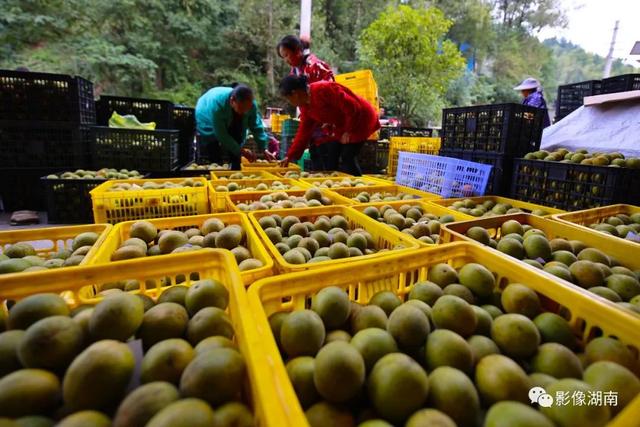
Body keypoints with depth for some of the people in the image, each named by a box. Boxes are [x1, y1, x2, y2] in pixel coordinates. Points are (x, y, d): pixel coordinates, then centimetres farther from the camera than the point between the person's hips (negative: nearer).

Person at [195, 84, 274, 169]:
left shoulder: (251, 104, -30)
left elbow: (257, 128, -19)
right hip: (209, 125, -4)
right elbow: (221, 134, -37)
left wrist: (264, 149, -27)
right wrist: (241, 151, -39)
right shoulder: (217, 103, -43)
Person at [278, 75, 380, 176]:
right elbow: (304, 132, 4)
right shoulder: (305, 105, 0)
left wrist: (348, 131, -17)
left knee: (348, 157, -13)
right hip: (342, 125, 9)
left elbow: (353, 108, -27)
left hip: (361, 119, -9)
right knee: (332, 155, 6)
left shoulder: (322, 90, -28)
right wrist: (290, 156, 2)